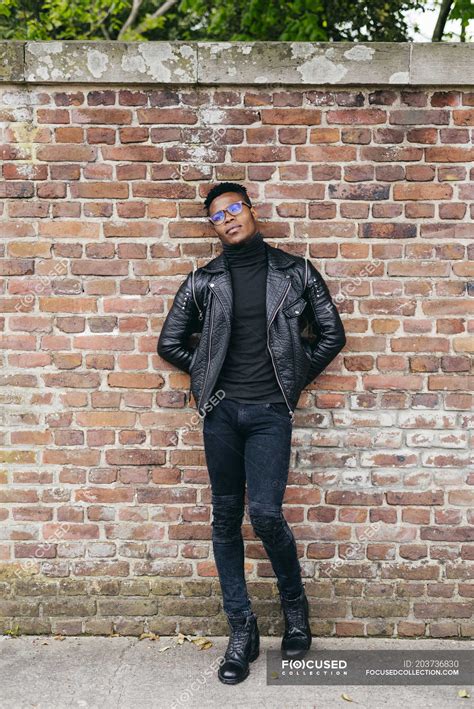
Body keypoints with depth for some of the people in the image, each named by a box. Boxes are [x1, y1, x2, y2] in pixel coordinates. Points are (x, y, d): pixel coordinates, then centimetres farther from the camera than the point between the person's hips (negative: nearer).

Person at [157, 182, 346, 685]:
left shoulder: (295, 272, 4)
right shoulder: (203, 280, 6)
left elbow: (331, 335, 9)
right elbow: (170, 342, 13)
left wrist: (295, 378, 5)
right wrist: (207, 375, 7)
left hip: (271, 412, -2)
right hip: (222, 411, 3)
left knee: (264, 512, -14)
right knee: (226, 519, 5)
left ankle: (294, 604, 16)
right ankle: (242, 631, 19)